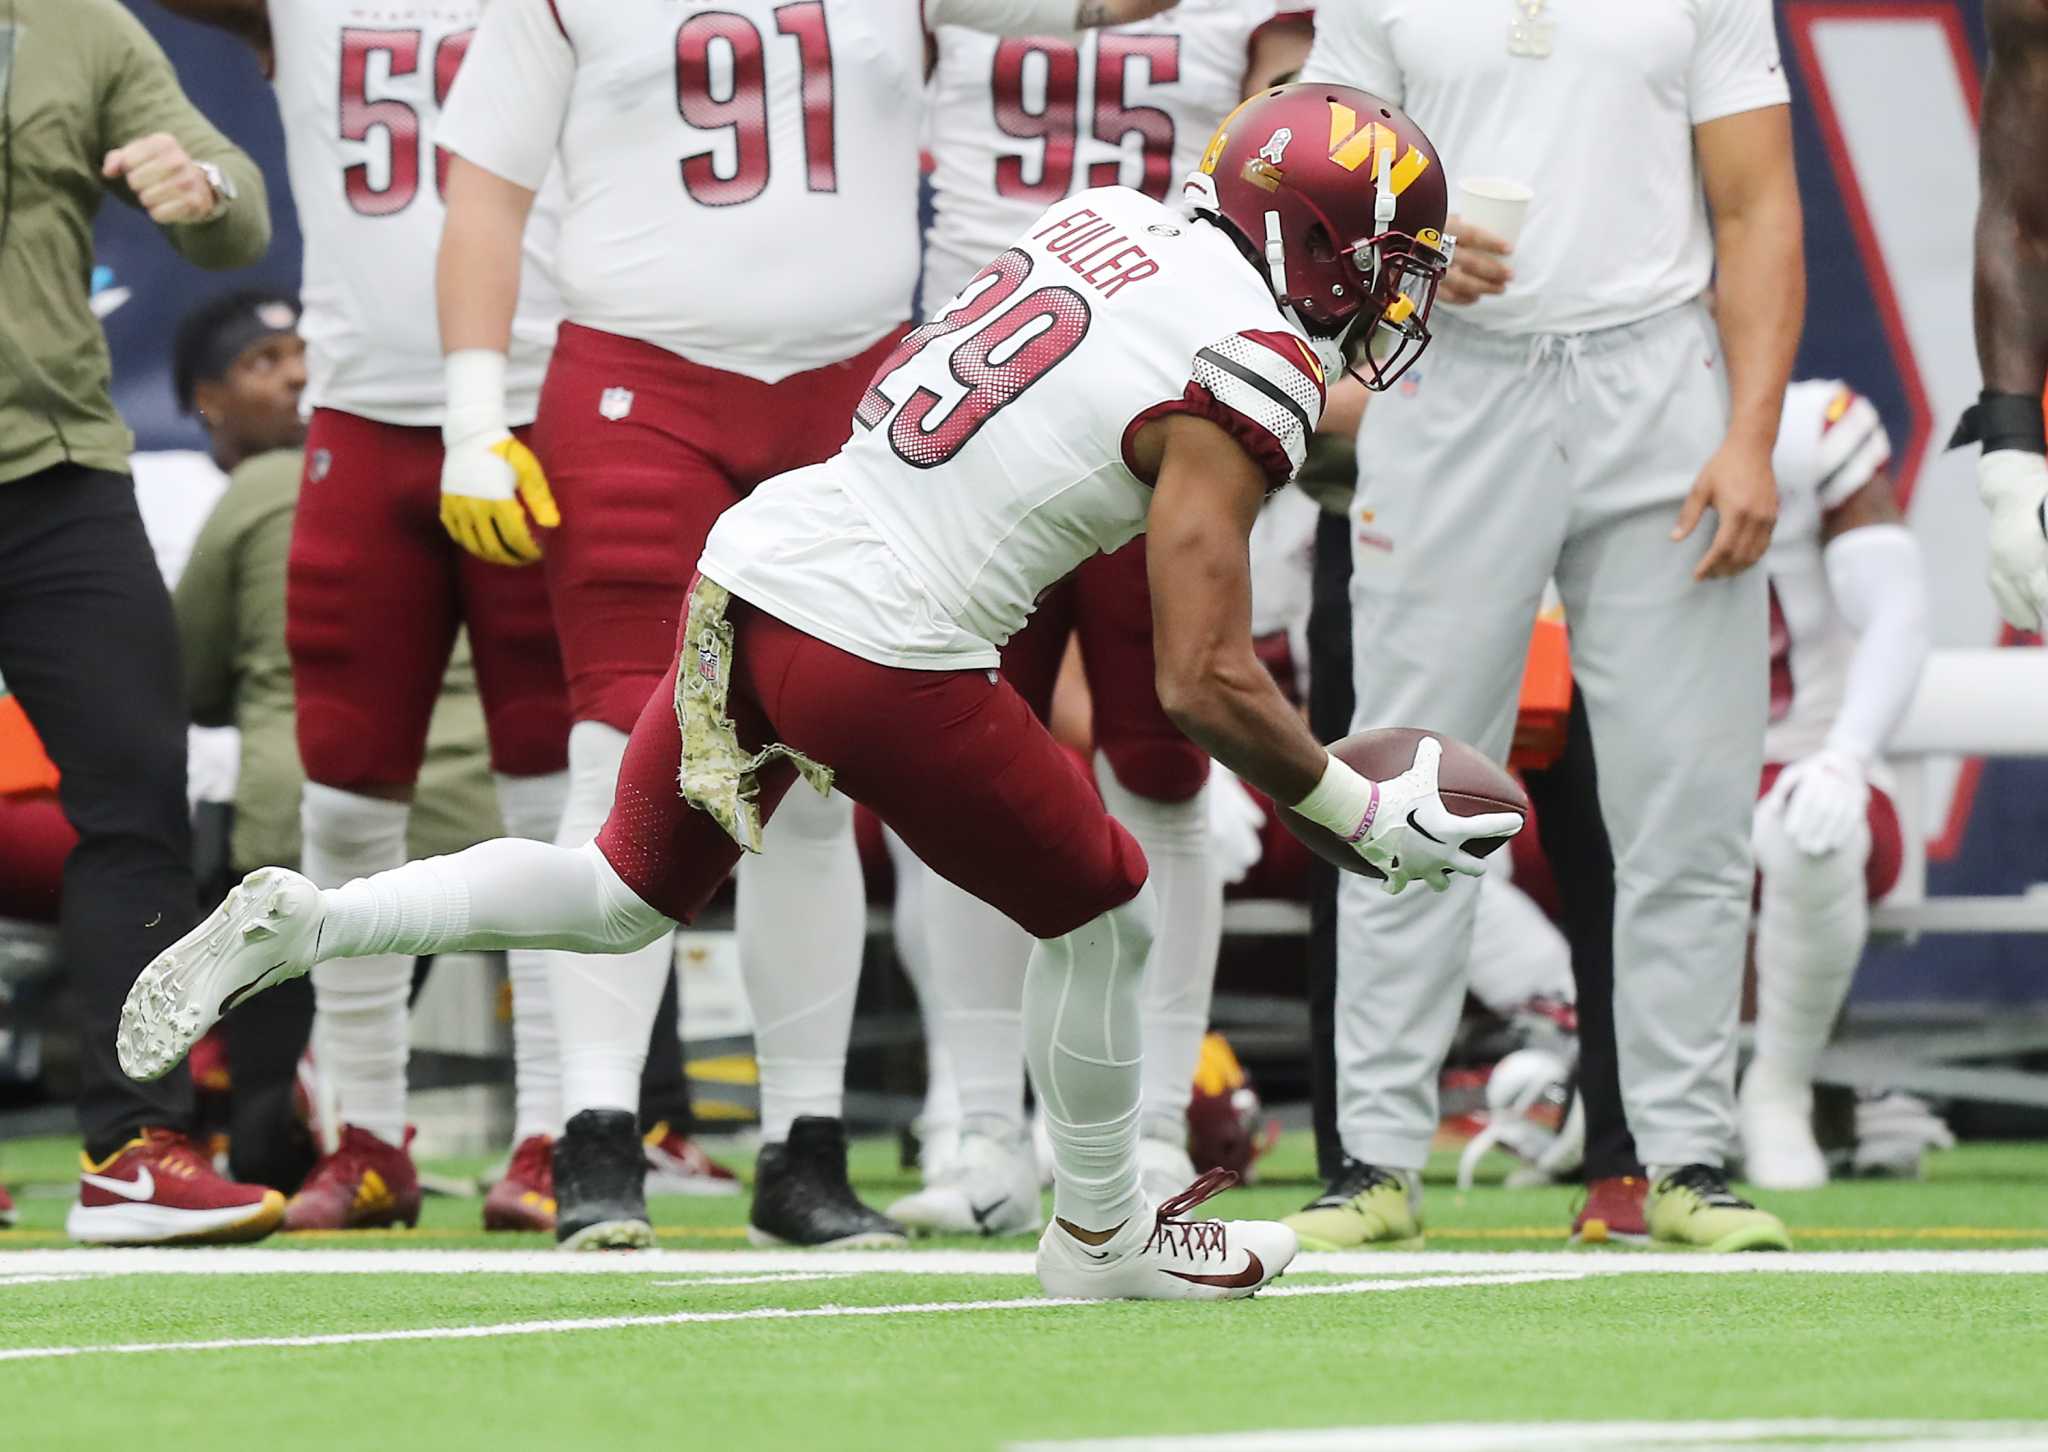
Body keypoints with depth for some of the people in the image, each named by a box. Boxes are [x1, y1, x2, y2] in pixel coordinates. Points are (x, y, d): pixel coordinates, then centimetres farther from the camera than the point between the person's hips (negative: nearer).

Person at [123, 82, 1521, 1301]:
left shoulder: (1112, 219, 11)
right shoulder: (1246, 377, -11)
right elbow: (1206, 687, -14)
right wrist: (1374, 816, -3)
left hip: (749, 564, 7)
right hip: (883, 655, -7)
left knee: (623, 898, 24)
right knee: (1102, 918, 15)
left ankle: (295, 926, 12)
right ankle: (1102, 1236, 30)